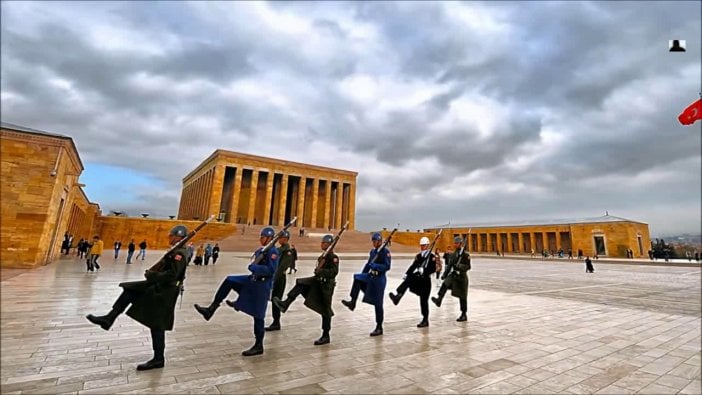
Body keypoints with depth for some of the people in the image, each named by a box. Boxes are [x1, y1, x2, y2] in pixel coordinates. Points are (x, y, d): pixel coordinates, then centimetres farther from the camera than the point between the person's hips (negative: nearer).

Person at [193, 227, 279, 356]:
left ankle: (258, 346, 17)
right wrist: (253, 267, 1)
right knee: (229, 281, 9)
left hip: (262, 286, -9)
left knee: (258, 315, 1)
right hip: (253, 280, 9)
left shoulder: (273, 251, -19)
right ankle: (211, 309, 15)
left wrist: (253, 267, -21)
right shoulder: (261, 250, 9)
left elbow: (271, 270, -28)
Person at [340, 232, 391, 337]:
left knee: (378, 304, 0)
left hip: (379, 279, -7)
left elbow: (387, 267, -19)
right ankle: (352, 302, -9)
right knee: (357, 278, -13)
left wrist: (375, 266, -28)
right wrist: (362, 276, 16)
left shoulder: (385, 251, -12)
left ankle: (379, 328, 15)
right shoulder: (372, 251, 10)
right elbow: (368, 264, 19)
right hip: (370, 276, 7)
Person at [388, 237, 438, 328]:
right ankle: (398, 296, -42)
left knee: (423, 300, 1)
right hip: (417, 278, 4)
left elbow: (433, 269, -15)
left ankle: (425, 320, 16)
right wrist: (407, 273, -3)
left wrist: (423, 270, -30)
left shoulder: (432, 256, -5)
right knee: (408, 278, -28)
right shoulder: (418, 256, 11)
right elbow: (413, 266, 10)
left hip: (425, 280, -4)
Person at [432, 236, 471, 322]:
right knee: (445, 283, -25)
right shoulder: (453, 254, 10)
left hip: (462, 276, -5)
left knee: (462, 296, 3)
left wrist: (459, 266, -29)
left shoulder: (465, 254, -9)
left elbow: (468, 266, -14)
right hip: (453, 275, 5)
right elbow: (449, 265, 16)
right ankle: (439, 300, -36)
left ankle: (464, 315, 16)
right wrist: (445, 274, 12)